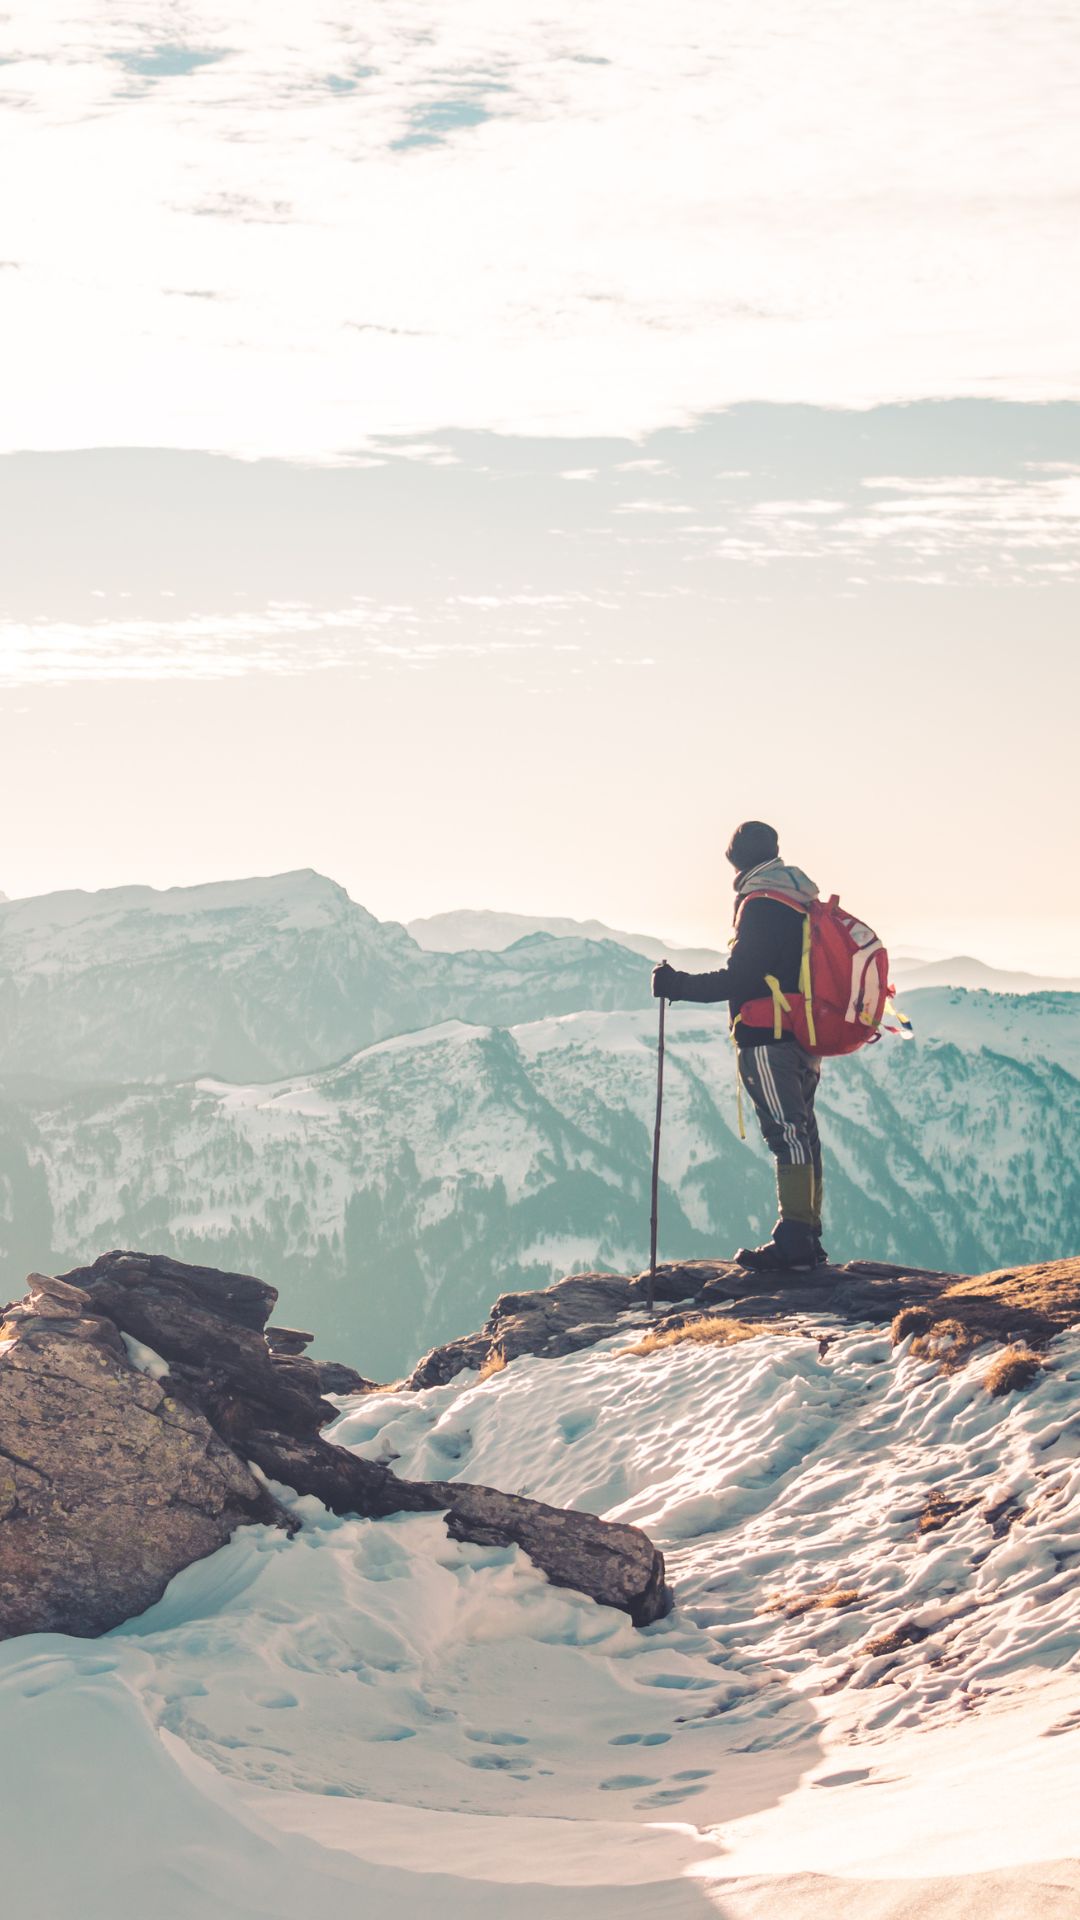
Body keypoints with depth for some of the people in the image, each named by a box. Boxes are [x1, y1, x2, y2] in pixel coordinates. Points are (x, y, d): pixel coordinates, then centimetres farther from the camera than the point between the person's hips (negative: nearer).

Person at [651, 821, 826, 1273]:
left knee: (787, 1134, -13)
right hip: (806, 1039, 9)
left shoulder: (759, 905, -12)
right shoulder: (804, 900, 16)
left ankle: (793, 1244, -17)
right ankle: (808, 1238, 14)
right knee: (802, 1134, 12)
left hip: (767, 1039, -9)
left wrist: (679, 986, -9)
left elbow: (740, 978, -17)